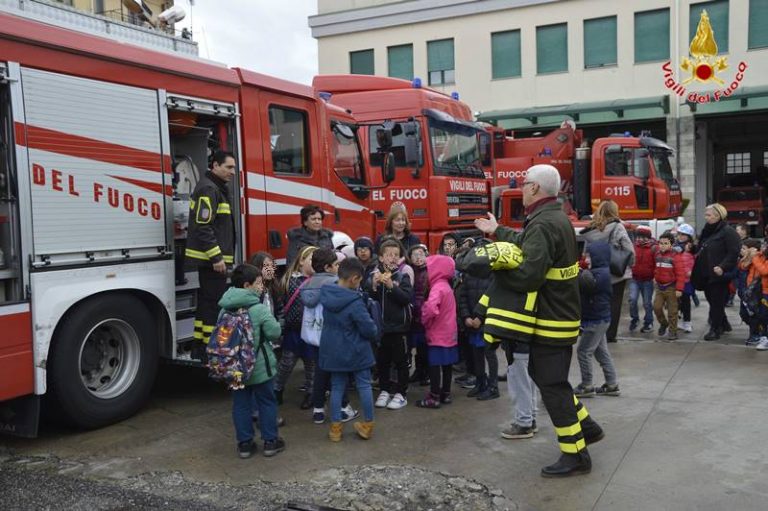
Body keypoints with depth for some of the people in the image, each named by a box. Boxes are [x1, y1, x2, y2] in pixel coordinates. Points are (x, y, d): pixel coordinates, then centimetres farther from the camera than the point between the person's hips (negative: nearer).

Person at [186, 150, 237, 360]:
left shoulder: (217, 188, 19)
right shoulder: (208, 189, -14)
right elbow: (203, 226, -22)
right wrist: (216, 257, -24)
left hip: (211, 258, 11)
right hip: (211, 258, -11)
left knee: (206, 301, 14)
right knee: (214, 303, -8)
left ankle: (199, 348, 22)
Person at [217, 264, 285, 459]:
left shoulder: (226, 309, -2)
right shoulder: (259, 309, -20)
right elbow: (274, 332, -15)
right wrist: (274, 322, 5)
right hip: (259, 366, -5)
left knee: (241, 404, 13)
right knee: (266, 402, 11)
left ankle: (244, 443, 20)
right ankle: (270, 441, 18)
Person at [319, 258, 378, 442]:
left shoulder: (326, 295, -5)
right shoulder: (354, 302, -25)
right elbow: (369, 328, -18)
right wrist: (374, 334, 2)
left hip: (333, 351, 5)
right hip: (356, 351, -5)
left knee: (337, 388, 13)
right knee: (364, 386, 11)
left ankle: (335, 427, 18)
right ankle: (367, 425, 20)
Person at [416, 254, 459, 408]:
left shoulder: (437, 287, -19)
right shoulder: (446, 286, 11)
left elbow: (431, 308, -35)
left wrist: (424, 320, -17)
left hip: (438, 334, -9)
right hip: (448, 333, 9)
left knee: (435, 365, -1)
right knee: (446, 365, 14)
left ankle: (434, 397, 4)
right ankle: (445, 394, 23)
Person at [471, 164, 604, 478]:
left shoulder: (542, 225, -24)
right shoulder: (557, 218, 10)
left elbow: (529, 274, -31)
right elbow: (527, 246, 22)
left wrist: (496, 269, -16)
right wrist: (497, 232, 32)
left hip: (550, 319, -10)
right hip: (561, 313, 10)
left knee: (552, 385, -1)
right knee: (542, 373, 22)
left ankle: (575, 456, 10)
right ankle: (586, 428, 31)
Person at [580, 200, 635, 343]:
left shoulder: (590, 230, 2)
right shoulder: (617, 227, -10)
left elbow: (586, 251, 3)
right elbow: (629, 249, -11)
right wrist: (630, 264, 5)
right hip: (617, 272, -4)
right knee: (614, 303, 6)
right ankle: (610, 335, 9)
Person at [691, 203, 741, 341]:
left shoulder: (728, 231, -11)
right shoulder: (707, 231, 15)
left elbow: (734, 252, -19)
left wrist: (722, 267, -26)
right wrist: (696, 270, 13)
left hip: (718, 275, -8)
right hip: (705, 274, 8)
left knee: (716, 302, 0)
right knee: (712, 301, 16)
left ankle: (715, 329, 10)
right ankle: (724, 324, 31)